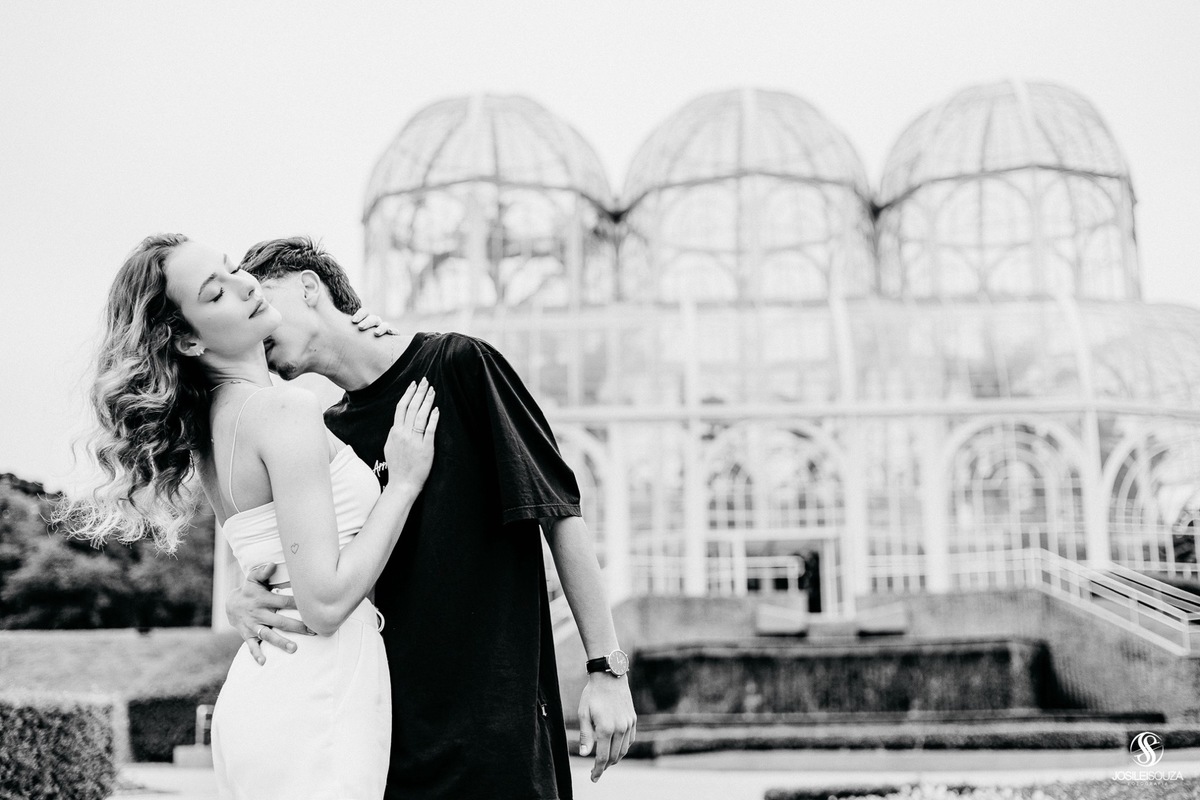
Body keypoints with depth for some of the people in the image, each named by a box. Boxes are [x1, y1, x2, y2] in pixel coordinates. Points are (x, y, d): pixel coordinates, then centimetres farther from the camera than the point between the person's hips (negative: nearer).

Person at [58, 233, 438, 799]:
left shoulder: (209, 421, 10)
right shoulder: (287, 410, -15)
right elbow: (326, 603, -20)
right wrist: (404, 481, -12)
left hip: (258, 687, 9)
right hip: (315, 705, -9)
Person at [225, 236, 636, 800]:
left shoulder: (458, 366, -4)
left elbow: (560, 515, -5)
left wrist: (607, 670, -9)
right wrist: (244, 602, -10)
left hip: (497, 720, -5)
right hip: (380, 732, 5)